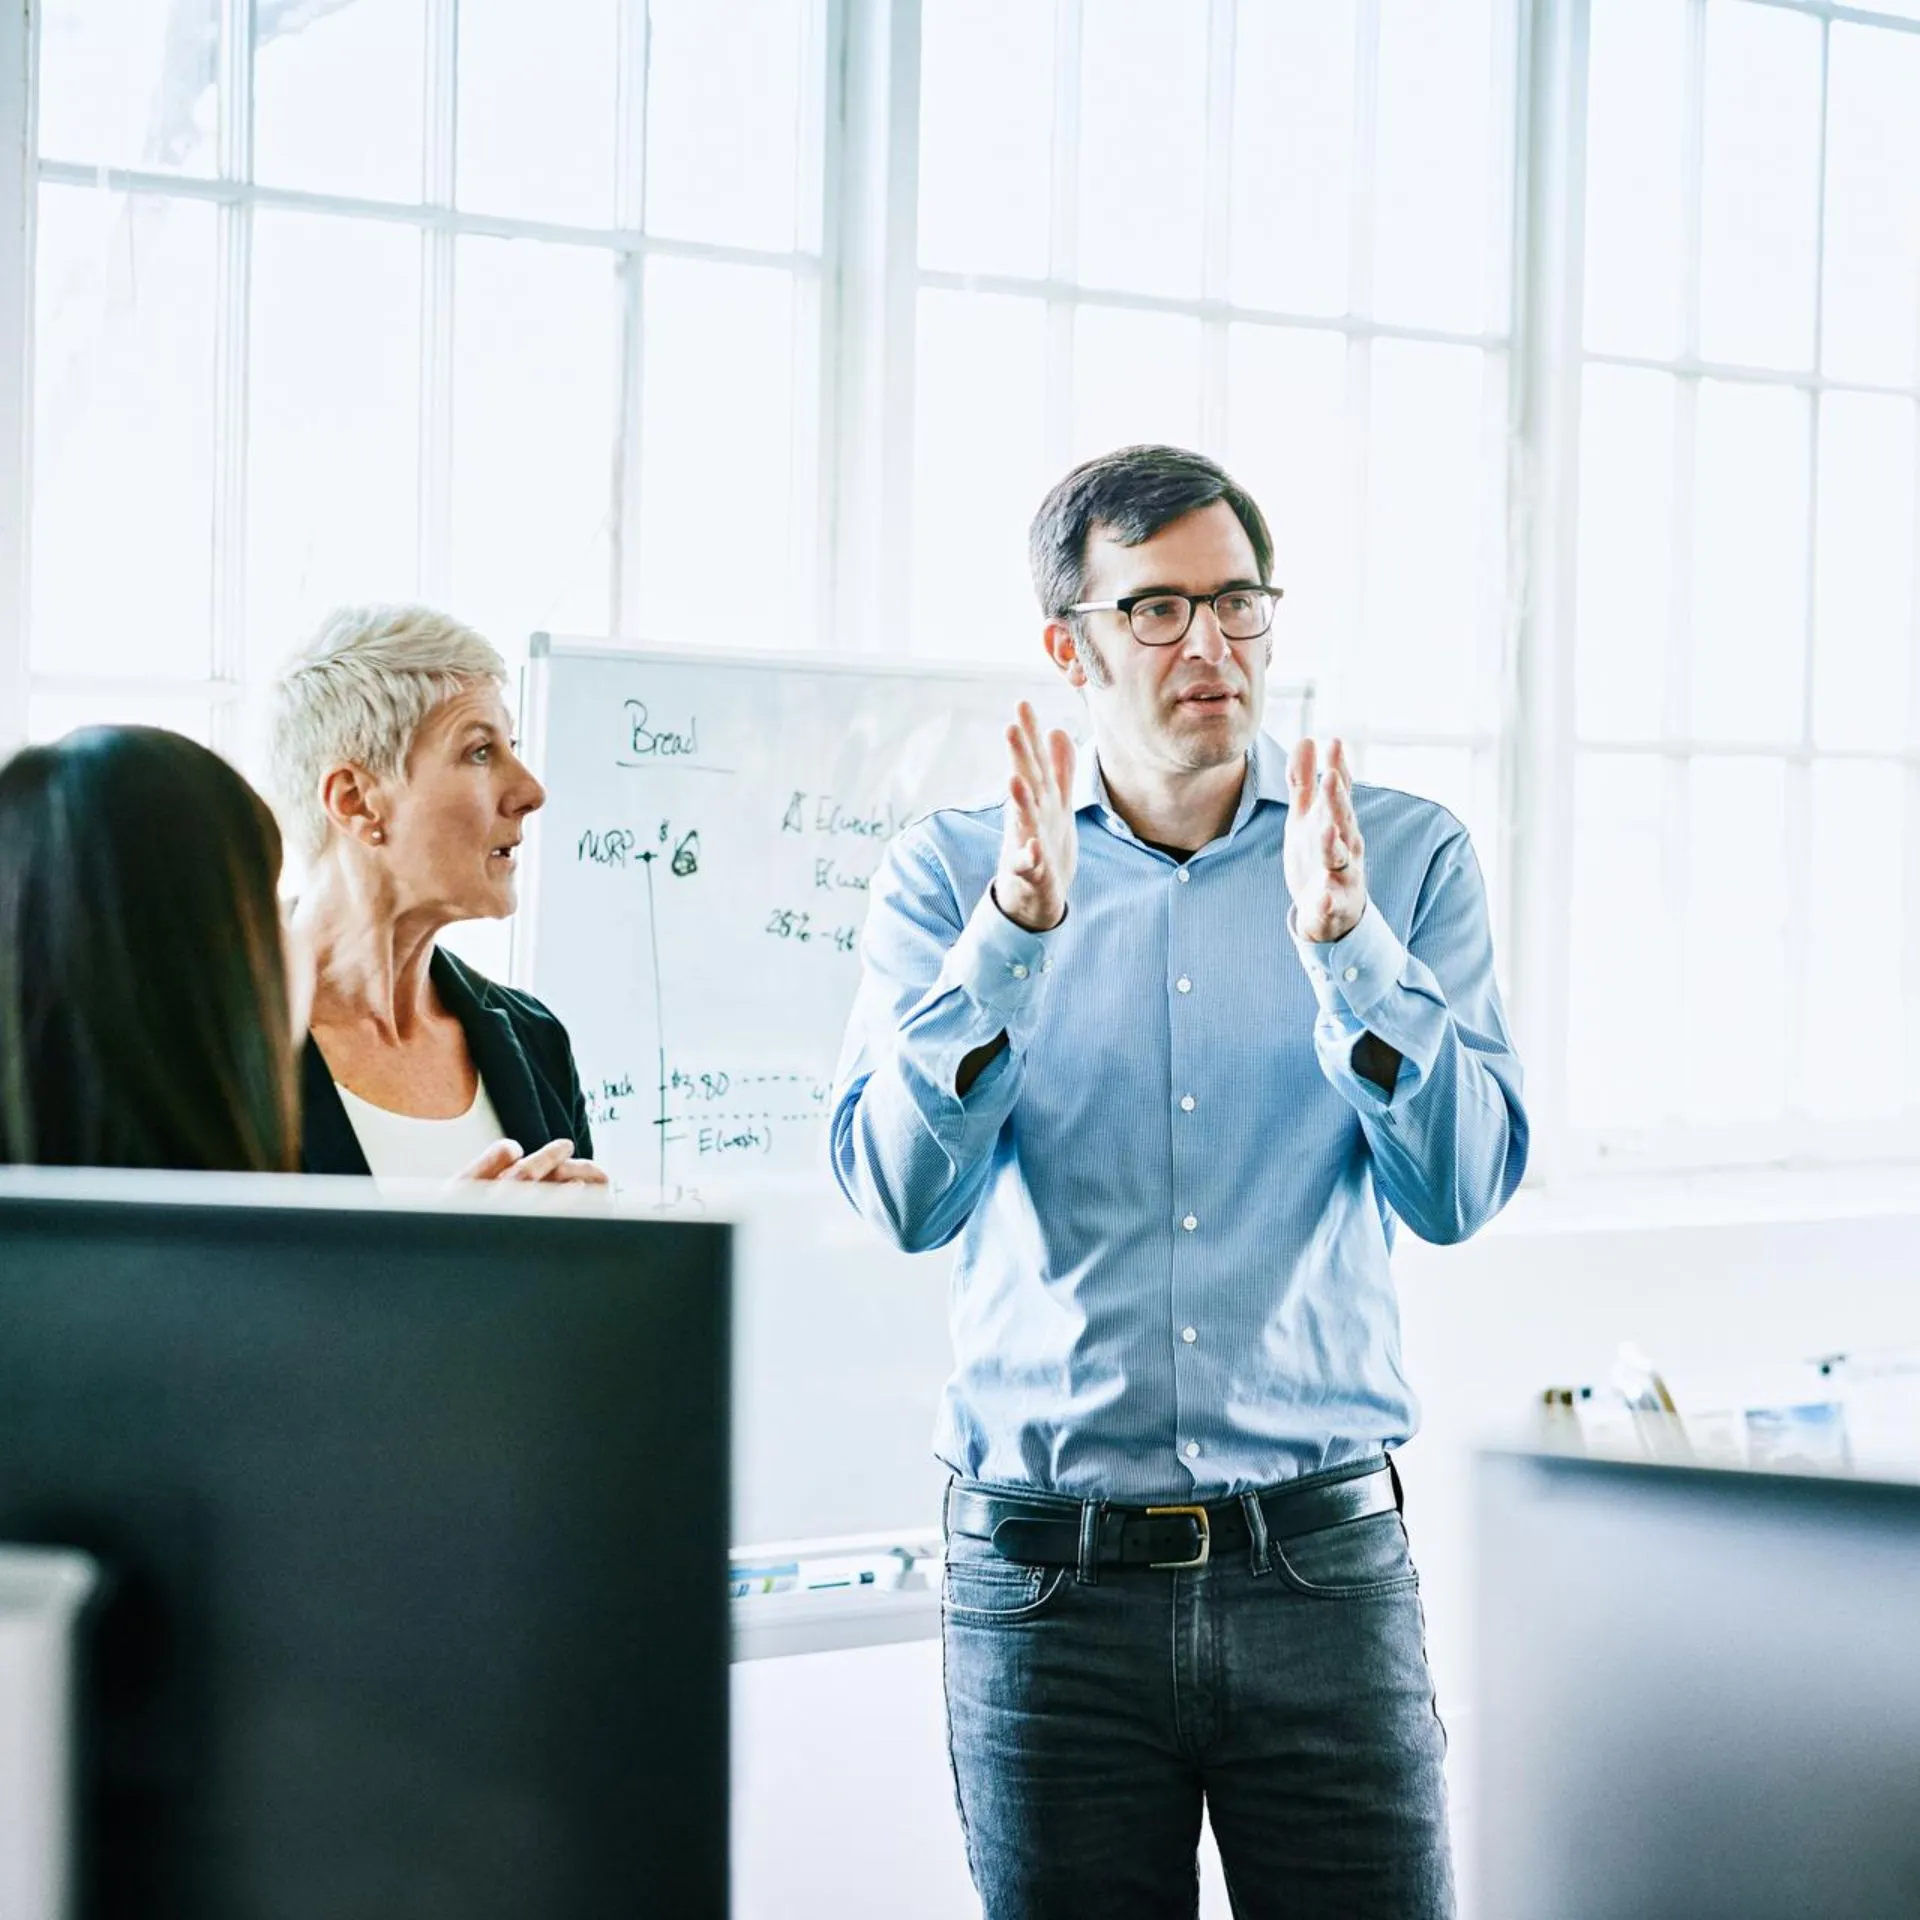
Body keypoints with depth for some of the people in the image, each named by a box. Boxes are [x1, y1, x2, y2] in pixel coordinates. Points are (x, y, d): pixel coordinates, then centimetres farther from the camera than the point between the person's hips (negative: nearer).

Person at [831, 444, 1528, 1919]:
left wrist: (1346, 943, -19)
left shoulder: (1407, 858, 5)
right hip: (1049, 1573, 0)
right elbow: (902, 1197, -9)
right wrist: (1015, 929, -20)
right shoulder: (951, 874, 4)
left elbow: (1462, 1191, -6)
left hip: (1324, 1559, 0)